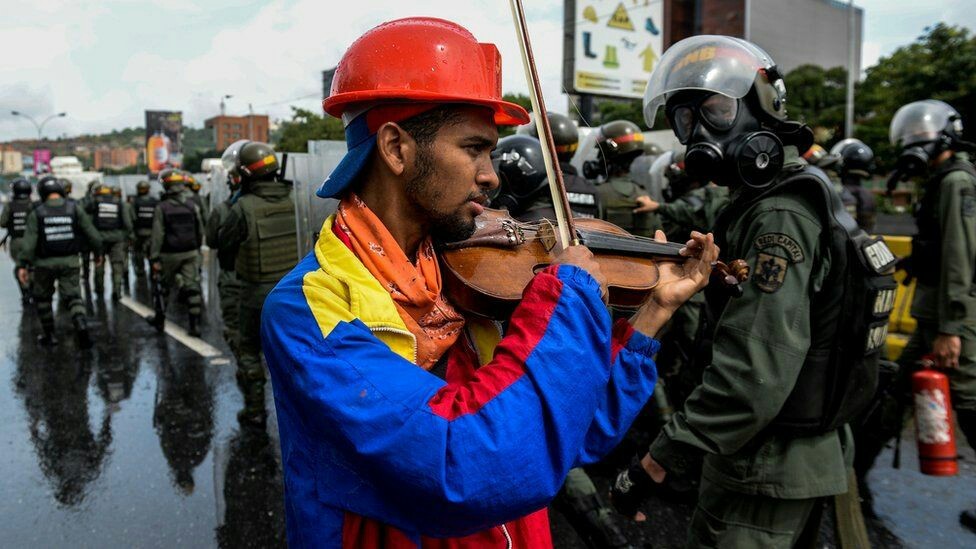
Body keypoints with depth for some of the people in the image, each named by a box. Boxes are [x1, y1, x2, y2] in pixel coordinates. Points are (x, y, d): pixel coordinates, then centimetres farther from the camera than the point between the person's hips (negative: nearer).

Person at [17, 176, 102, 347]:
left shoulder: (36, 213, -5)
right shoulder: (75, 209, -3)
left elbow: (28, 241, -12)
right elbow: (92, 234, -3)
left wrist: (22, 265, -13)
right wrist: (97, 253, 12)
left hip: (45, 263, 0)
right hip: (69, 261, 0)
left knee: (42, 298, 19)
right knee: (73, 297, 3)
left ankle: (49, 335, 23)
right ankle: (81, 327, -22)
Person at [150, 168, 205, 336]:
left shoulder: (161, 207, -9)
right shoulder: (192, 205, -1)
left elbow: (157, 235, -11)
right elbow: (200, 231, 5)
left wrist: (154, 258, -9)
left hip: (169, 254, -2)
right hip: (191, 253, 2)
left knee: (164, 286, 16)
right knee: (192, 287, 1)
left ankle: (159, 317, 29)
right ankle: (195, 324, -3)